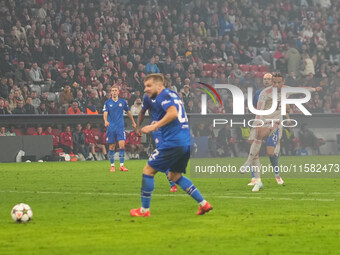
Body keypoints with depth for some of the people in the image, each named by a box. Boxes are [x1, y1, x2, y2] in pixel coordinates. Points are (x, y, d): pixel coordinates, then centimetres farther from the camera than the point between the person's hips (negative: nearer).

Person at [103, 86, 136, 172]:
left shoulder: (123, 102, 6)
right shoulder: (107, 103, 3)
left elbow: (128, 112, 19)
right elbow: (105, 113, -8)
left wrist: (133, 122, 27)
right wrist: (105, 121, -29)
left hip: (120, 127, 0)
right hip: (111, 127, 0)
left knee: (122, 145, -12)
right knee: (111, 147, 3)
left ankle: (121, 165, -7)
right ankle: (112, 165, 15)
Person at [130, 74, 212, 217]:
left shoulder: (163, 96, -7)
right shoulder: (173, 95, 20)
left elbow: (173, 113, -24)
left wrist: (155, 126, -20)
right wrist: (159, 124, 20)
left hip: (173, 142, -9)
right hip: (187, 143, 9)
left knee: (148, 171, 1)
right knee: (174, 175, 23)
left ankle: (144, 210, 5)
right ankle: (203, 204, 15)